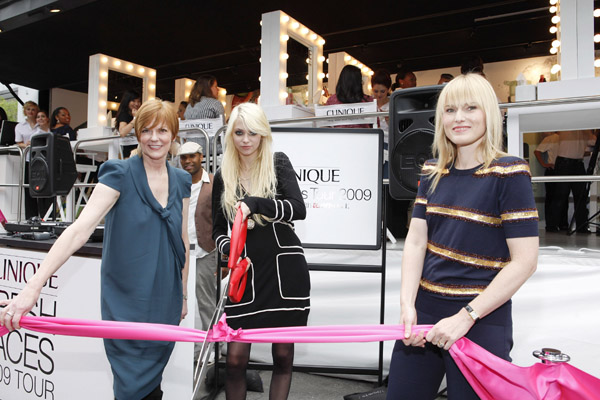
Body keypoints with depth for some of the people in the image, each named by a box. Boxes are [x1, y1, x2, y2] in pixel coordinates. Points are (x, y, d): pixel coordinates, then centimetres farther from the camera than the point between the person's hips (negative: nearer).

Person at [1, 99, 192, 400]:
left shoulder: (181, 181, 4)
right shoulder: (120, 174, -11)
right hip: (126, 302, -4)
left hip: (164, 301, 4)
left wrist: (183, 293, 14)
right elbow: (80, 229, -21)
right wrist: (34, 285, -30)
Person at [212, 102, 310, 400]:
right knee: (235, 359, 0)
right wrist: (229, 250, -9)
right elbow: (218, 229, 12)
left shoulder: (279, 163, 0)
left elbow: (298, 209, -14)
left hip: (285, 271, -1)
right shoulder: (223, 176, 7)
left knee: (283, 355, 9)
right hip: (247, 273, 2)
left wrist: (254, 203, -27)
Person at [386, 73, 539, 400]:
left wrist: (466, 316, -17)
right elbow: (415, 241, 2)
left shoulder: (509, 173, -9)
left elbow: (524, 261, -14)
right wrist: (407, 306, -10)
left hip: (482, 319, -4)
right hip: (424, 309, 5)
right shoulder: (433, 172, 6)